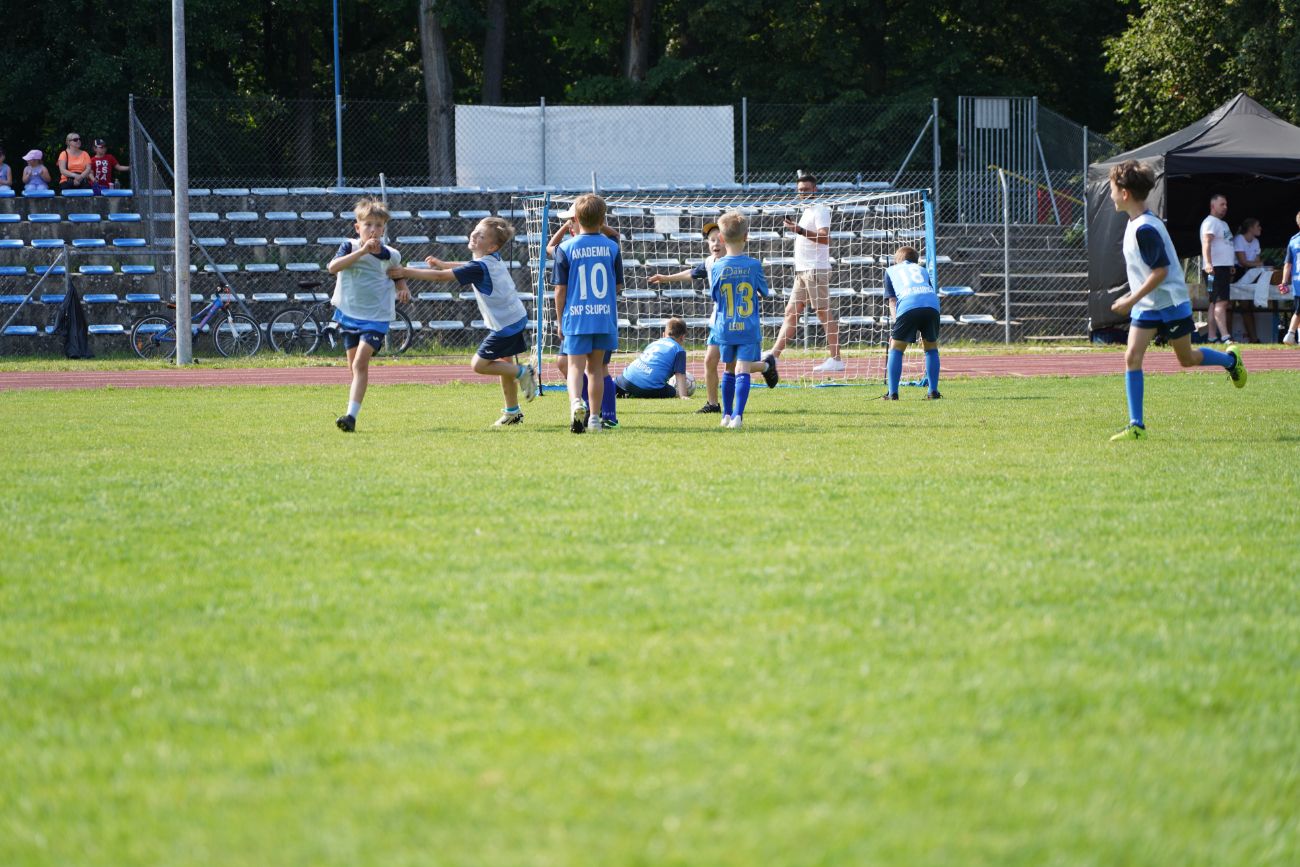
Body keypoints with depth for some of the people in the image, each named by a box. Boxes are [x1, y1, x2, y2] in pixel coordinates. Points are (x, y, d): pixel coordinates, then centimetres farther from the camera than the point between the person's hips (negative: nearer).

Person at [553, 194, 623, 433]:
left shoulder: (566, 248, -4)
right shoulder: (612, 247, 2)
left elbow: (560, 290, -2)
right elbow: (618, 286, 10)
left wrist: (560, 321, 7)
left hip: (575, 317, -2)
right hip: (605, 317, 2)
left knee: (575, 366, -3)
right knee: (596, 367, 13)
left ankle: (576, 402, -31)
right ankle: (594, 417, 15)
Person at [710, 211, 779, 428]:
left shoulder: (717, 268, -6)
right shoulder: (754, 266, -7)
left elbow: (714, 297, 4)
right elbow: (765, 292, 6)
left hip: (725, 329, 2)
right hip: (749, 329, -2)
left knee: (729, 370, 17)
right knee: (743, 370, -4)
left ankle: (727, 414, 25)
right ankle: (738, 415, -18)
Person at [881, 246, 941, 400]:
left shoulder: (891, 271, 30)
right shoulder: (922, 270, 36)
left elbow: (892, 301, 19)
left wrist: (896, 322, 12)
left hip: (907, 304, -2)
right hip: (932, 303, 2)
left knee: (896, 348, 11)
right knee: (931, 347, 20)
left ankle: (892, 392, 4)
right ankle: (933, 391, 16)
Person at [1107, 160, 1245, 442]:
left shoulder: (1145, 229, -24)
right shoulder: (1135, 224, 6)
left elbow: (1160, 271, -26)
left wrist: (1132, 300, -25)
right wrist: (1133, 298, 18)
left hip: (1171, 303, -8)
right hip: (1146, 307, 8)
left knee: (1187, 359, 9)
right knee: (1132, 357, -6)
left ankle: (1230, 359, 40)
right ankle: (1136, 426, -7)